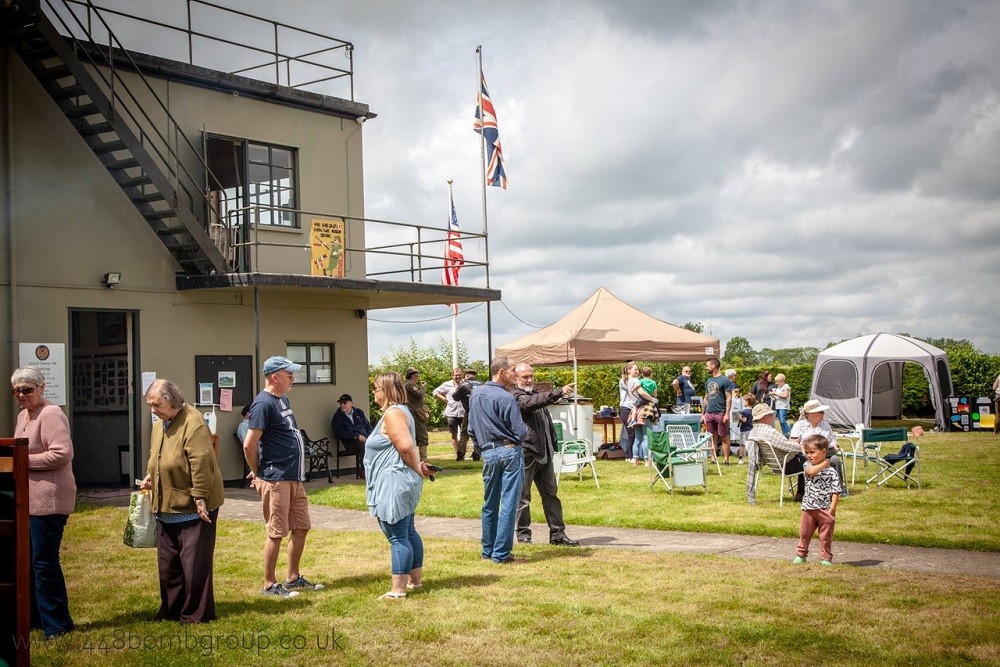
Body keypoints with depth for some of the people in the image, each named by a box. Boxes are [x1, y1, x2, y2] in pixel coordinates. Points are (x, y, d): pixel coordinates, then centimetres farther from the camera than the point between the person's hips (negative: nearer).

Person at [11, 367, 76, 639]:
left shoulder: (50, 414, -14)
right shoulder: (23, 415, 16)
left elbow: (63, 453, -23)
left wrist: (23, 461, -18)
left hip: (48, 500, -10)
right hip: (28, 500, 10)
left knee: (44, 562, -3)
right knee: (28, 560, 16)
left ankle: (57, 624, 8)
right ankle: (35, 616, 28)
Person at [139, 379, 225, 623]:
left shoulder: (192, 422, -18)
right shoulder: (160, 424, 11)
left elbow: (201, 462, -23)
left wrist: (200, 497, -24)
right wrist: (150, 476, 8)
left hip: (193, 507, -9)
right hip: (166, 506, 9)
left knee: (195, 562, -2)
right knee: (167, 562, 15)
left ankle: (197, 613, 8)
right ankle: (171, 610, 27)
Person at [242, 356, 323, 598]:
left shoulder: (283, 400, 13)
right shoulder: (264, 404, -16)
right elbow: (249, 445, -20)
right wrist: (258, 473, -7)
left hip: (294, 478, 9)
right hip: (275, 480, -9)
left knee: (301, 527, 14)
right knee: (276, 532, 0)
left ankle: (293, 578, 26)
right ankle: (269, 585, 11)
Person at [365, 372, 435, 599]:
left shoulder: (392, 413, -16)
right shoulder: (400, 411, 17)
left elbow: (406, 446, -25)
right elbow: (410, 446, 17)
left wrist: (417, 469, -11)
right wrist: (419, 466, 3)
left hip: (393, 484, -11)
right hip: (404, 482, 11)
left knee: (397, 537, -7)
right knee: (408, 532, 18)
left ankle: (398, 590, -3)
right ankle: (415, 579, 28)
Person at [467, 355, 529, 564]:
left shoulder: (475, 395, 7)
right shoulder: (506, 398, -14)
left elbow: (471, 428, 13)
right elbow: (521, 433, -13)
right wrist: (525, 431, 9)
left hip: (488, 453, 7)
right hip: (510, 451, -6)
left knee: (489, 505, 15)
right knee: (508, 504, -2)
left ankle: (488, 551, 22)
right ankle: (501, 553, -2)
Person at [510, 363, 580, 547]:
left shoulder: (537, 394, 20)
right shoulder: (515, 397, -8)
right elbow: (532, 403, -29)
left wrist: (552, 445, 22)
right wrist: (559, 392, -39)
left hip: (544, 453, 8)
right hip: (525, 453, -8)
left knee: (551, 494, 7)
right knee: (523, 496, 1)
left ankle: (558, 534, 9)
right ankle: (523, 534, 10)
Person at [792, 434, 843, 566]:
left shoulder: (831, 472, -8)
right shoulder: (807, 466, 1)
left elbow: (836, 492, -9)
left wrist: (831, 510, -15)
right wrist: (825, 462, -14)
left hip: (825, 510, -3)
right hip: (808, 509, 3)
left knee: (825, 537, 8)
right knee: (804, 533, 14)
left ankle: (825, 558, 20)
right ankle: (801, 555, 27)